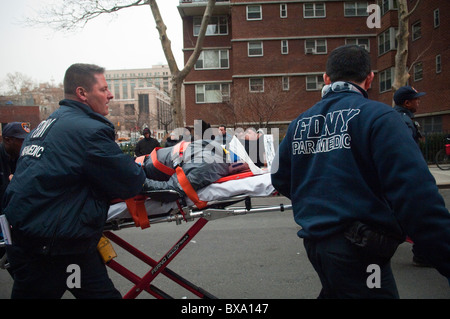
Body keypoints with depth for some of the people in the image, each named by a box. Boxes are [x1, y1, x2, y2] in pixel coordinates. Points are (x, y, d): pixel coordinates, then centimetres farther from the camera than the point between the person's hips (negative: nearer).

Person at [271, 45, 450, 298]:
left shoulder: (300, 123, 8)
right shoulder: (378, 116, -11)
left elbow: (281, 180, 14)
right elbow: (415, 194, -19)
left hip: (314, 239, 8)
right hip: (357, 249, -7)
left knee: (335, 291, 28)